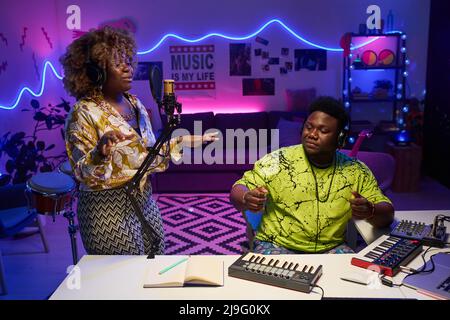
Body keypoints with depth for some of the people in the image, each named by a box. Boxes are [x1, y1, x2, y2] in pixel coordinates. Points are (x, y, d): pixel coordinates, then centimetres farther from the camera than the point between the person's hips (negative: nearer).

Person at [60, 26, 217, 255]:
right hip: (108, 211, -7)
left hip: (145, 202, 7)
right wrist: (100, 153, -35)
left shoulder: (134, 103, 6)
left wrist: (185, 142, 7)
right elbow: (83, 173, -17)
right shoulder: (83, 113, -14)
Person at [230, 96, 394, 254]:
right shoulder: (278, 161, -5)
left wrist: (370, 211, -22)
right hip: (278, 246, -2)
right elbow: (239, 190, -2)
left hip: (331, 248, 3)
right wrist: (247, 200, -27)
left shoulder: (356, 171, 1)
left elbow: (386, 215, 3)